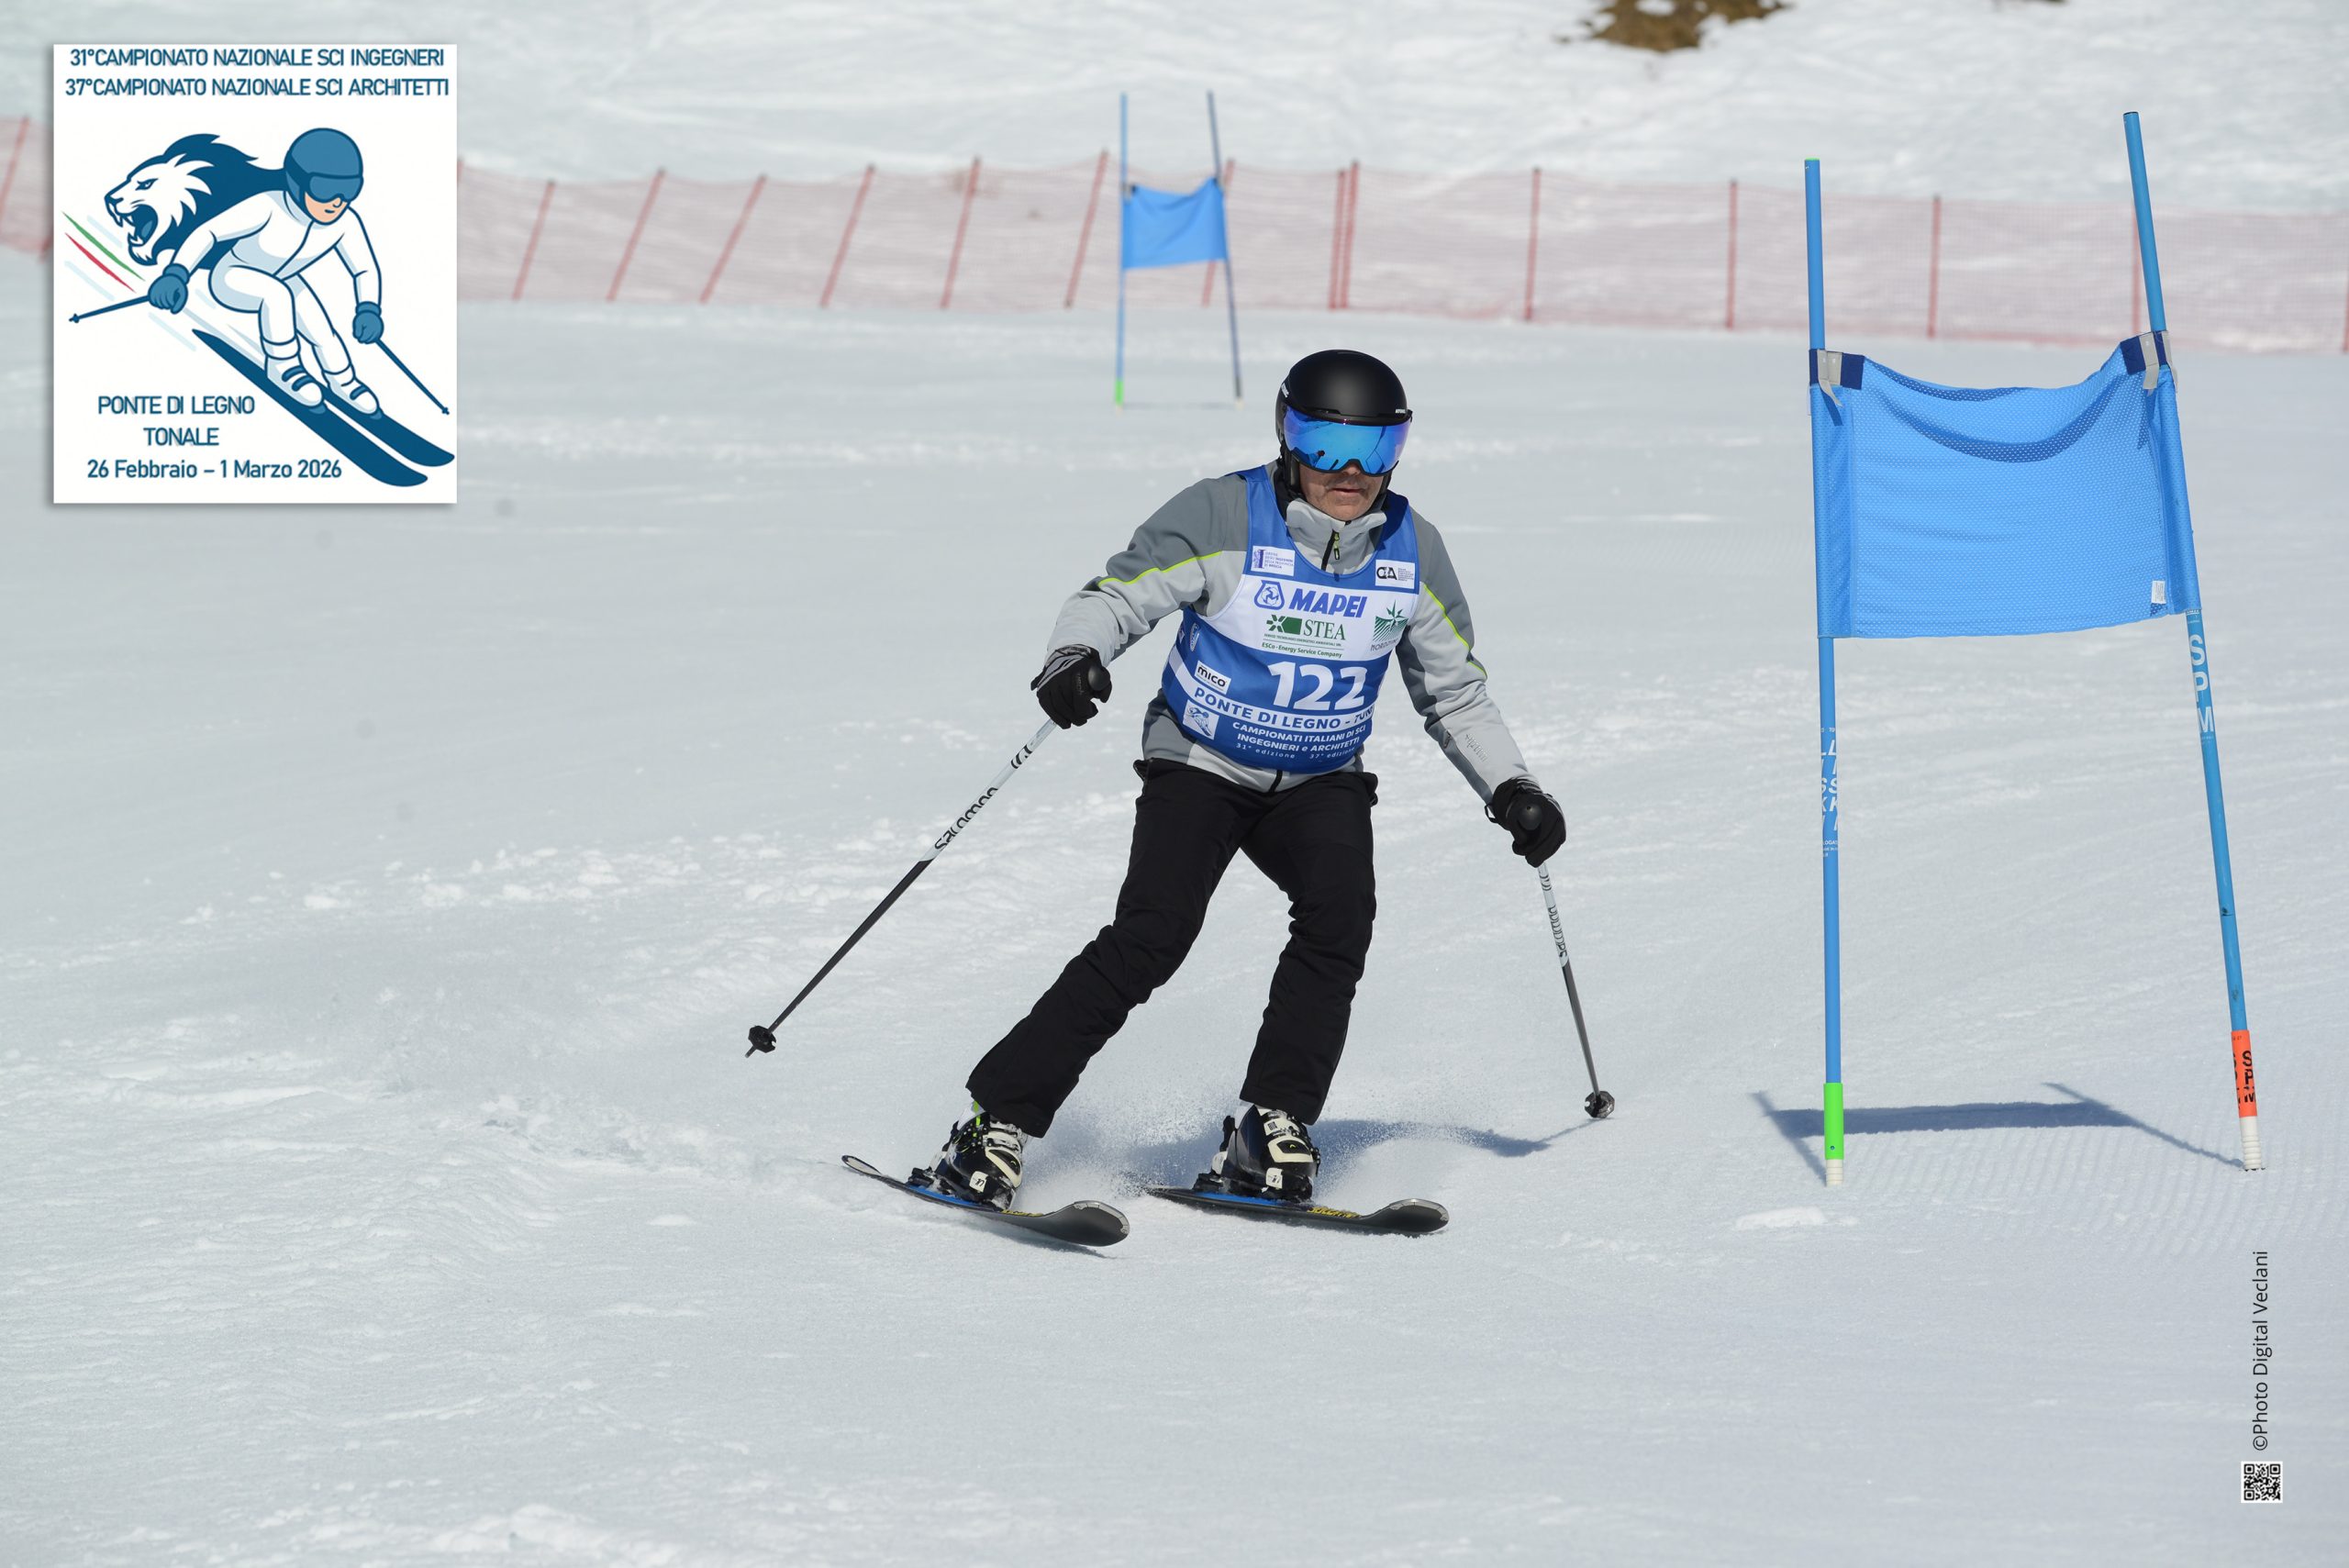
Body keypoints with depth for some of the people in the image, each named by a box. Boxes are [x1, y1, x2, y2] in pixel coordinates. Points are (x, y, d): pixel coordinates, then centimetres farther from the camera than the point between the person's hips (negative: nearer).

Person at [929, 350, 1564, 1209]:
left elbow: (1454, 690, 10)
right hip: (1201, 764, -4)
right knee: (1152, 937, -22)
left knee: (1340, 912, -25)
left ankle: (1269, 1136, -19)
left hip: (1318, 784, 4)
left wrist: (1510, 789, 0)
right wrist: (1074, 656, -37)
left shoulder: (1412, 551, -2)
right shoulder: (1224, 518, -16)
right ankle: (995, 1122, -17)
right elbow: (1114, 597, -15)